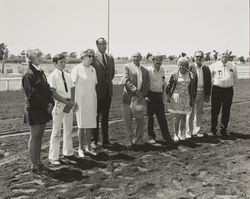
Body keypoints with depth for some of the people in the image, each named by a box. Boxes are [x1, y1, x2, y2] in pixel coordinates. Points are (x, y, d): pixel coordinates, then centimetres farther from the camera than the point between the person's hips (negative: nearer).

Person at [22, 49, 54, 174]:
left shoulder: (40, 72, 13)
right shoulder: (28, 74, -14)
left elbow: (47, 89, 14)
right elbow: (32, 94, -19)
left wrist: (51, 103, -1)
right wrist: (46, 105, -14)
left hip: (43, 109, 8)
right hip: (34, 109, -8)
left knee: (39, 137, 14)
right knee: (34, 137, 1)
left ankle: (38, 162, 25)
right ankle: (34, 165, 12)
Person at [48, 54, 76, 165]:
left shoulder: (67, 75, 10)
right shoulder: (52, 76, -9)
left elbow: (72, 90, 10)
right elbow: (53, 93, -17)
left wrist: (71, 102, -6)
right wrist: (66, 102, -20)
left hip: (68, 104, 6)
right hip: (58, 104, -6)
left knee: (68, 130, 15)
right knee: (56, 131, 0)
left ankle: (68, 152, 31)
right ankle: (53, 157, 10)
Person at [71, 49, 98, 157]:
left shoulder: (93, 69, 10)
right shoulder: (77, 69, -7)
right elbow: (73, 86, -9)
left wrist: (95, 101, 13)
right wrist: (73, 102, -13)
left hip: (92, 100, 5)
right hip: (81, 100, -5)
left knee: (90, 125, 8)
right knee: (82, 125, 1)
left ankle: (89, 147, 21)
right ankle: (80, 148, 14)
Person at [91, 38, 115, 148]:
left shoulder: (110, 58, 12)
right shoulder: (93, 57, -7)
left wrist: (108, 82, 14)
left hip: (108, 91, 6)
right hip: (97, 91, -5)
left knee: (105, 117, 11)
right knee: (95, 117, 2)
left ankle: (105, 140, 18)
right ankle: (94, 140, 11)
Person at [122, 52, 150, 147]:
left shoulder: (144, 70, 16)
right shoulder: (127, 67, 4)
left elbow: (147, 84, 8)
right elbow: (125, 81, -9)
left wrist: (142, 95, -9)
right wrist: (136, 91, -17)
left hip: (140, 98, 3)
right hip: (128, 97, -3)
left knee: (140, 121, 5)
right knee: (128, 121, 2)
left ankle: (138, 140, 17)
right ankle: (131, 140, 16)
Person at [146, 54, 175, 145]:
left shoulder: (162, 70, 9)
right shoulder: (148, 70, -10)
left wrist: (162, 93, 14)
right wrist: (145, 96, -14)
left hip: (159, 96, 5)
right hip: (150, 95, -4)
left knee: (162, 117, 5)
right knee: (150, 117, 6)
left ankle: (167, 137, 8)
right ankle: (151, 137, 19)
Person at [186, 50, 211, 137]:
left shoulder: (206, 69, 7)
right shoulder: (190, 68, -6)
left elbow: (209, 82, 9)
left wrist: (208, 95, 5)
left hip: (202, 93, 4)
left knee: (199, 113, 13)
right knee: (190, 113, 1)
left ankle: (196, 131, 25)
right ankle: (189, 132, 11)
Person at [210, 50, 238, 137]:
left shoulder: (232, 66, 5)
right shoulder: (214, 66, -2)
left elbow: (235, 78, 20)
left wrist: (230, 84, 11)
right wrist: (214, 84, 6)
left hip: (228, 90, 2)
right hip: (217, 90, -2)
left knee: (226, 111, 7)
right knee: (215, 110, 3)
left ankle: (223, 130, 19)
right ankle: (213, 129, 15)